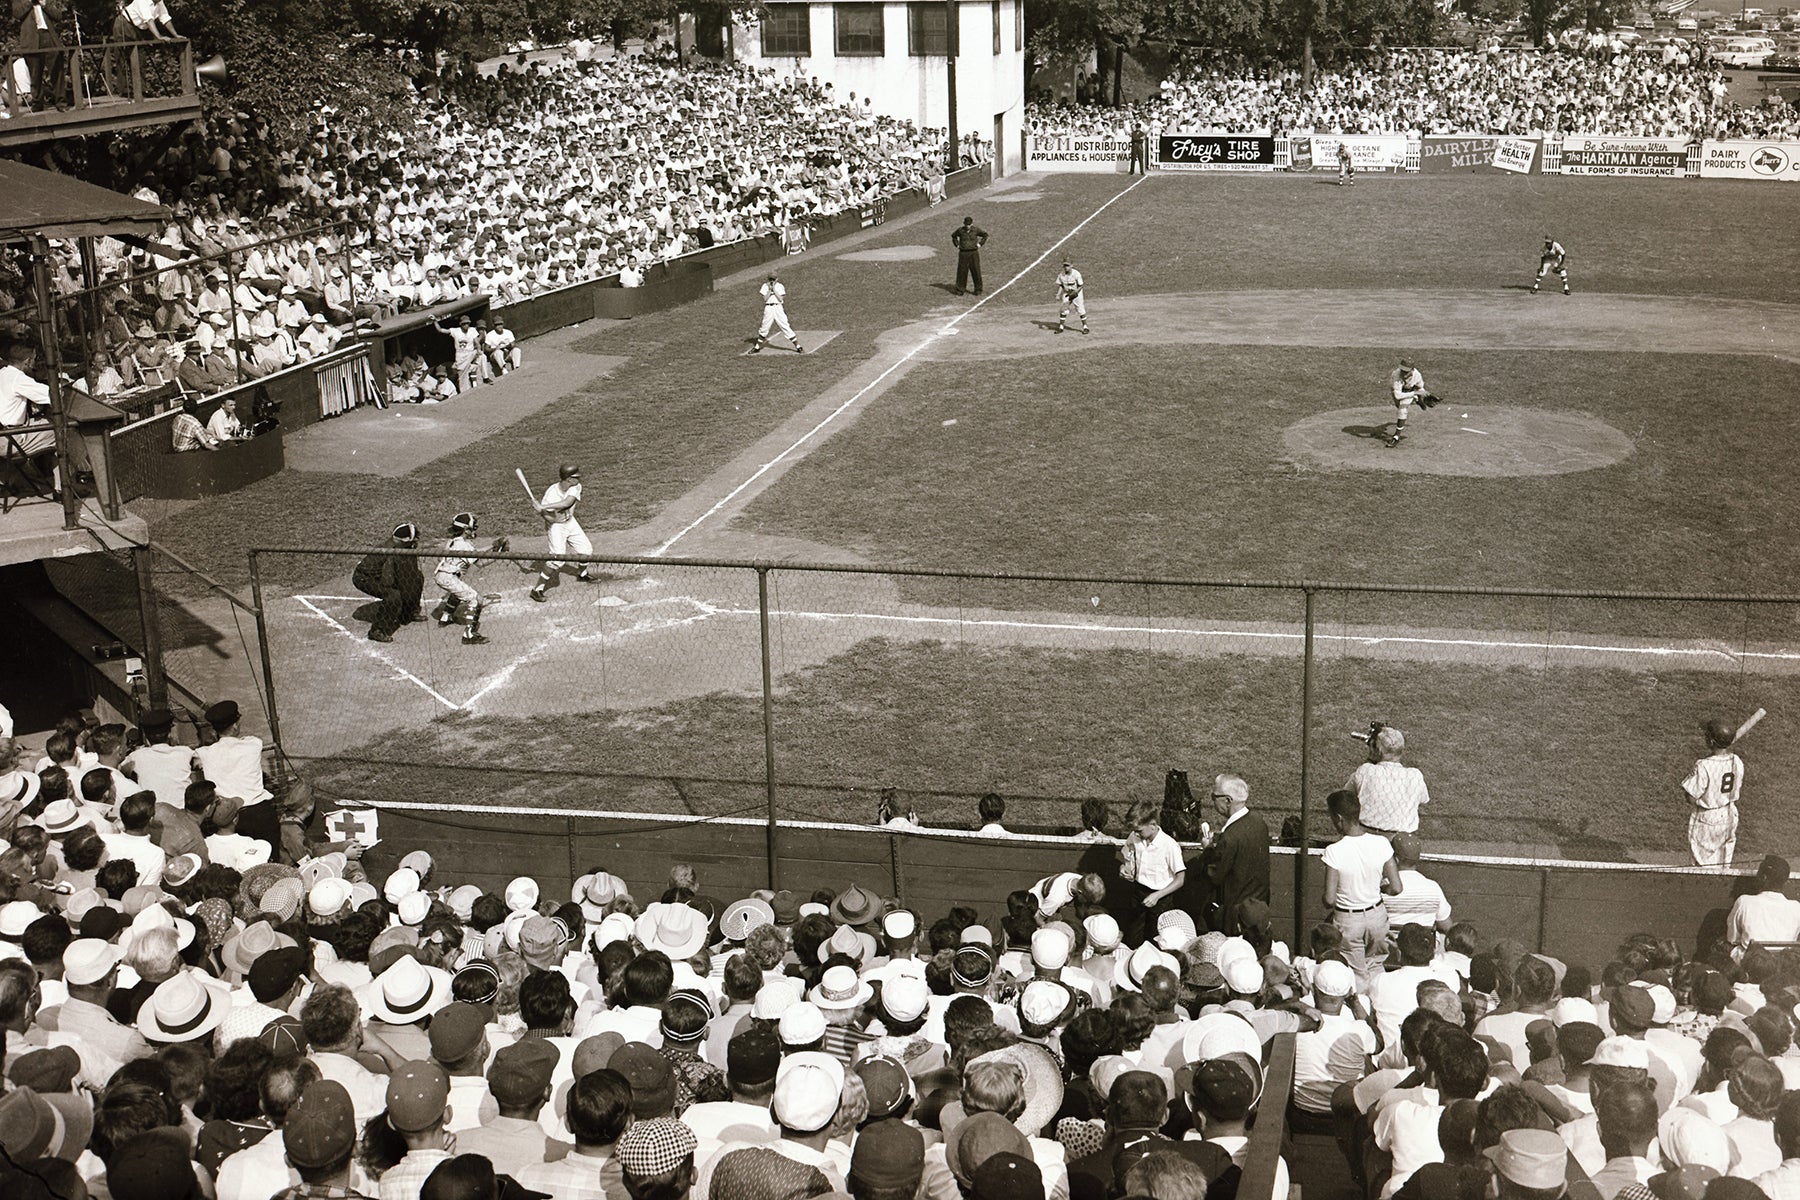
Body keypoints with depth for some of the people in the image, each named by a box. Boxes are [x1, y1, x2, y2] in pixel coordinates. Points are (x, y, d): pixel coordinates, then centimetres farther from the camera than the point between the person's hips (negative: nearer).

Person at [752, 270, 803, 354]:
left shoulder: (780, 286, 2)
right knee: (764, 328, 6)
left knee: (786, 327, -6)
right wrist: (770, 289, -10)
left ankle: (798, 346, -4)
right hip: (768, 309, 1)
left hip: (778, 308, -1)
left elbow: (780, 299, -9)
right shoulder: (765, 286, 6)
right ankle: (757, 347, 19)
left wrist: (774, 289, -10)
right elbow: (765, 299, -4)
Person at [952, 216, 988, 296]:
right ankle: (959, 290, 7)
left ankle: (978, 290, 9)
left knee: (976, 271, 0)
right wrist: (957, 245, 11)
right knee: (961, 272, 1)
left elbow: (985, 235, 14)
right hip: (963, 253, 0)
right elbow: (954, 236, 21)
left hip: (973, 253, 0)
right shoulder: (960, 230, 0)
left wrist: (980, 244, 6)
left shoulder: (976, 230, -2)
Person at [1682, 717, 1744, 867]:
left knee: (1704, 864, 9)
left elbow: (1691, 799, -21)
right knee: (1723, 866, 20)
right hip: (1729, 816, 6)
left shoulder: (1703, 766, -28)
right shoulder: (1737, 762, -8)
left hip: (1707, 820, -6)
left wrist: (1694, 769, -9)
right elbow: (1739, 794, 5)